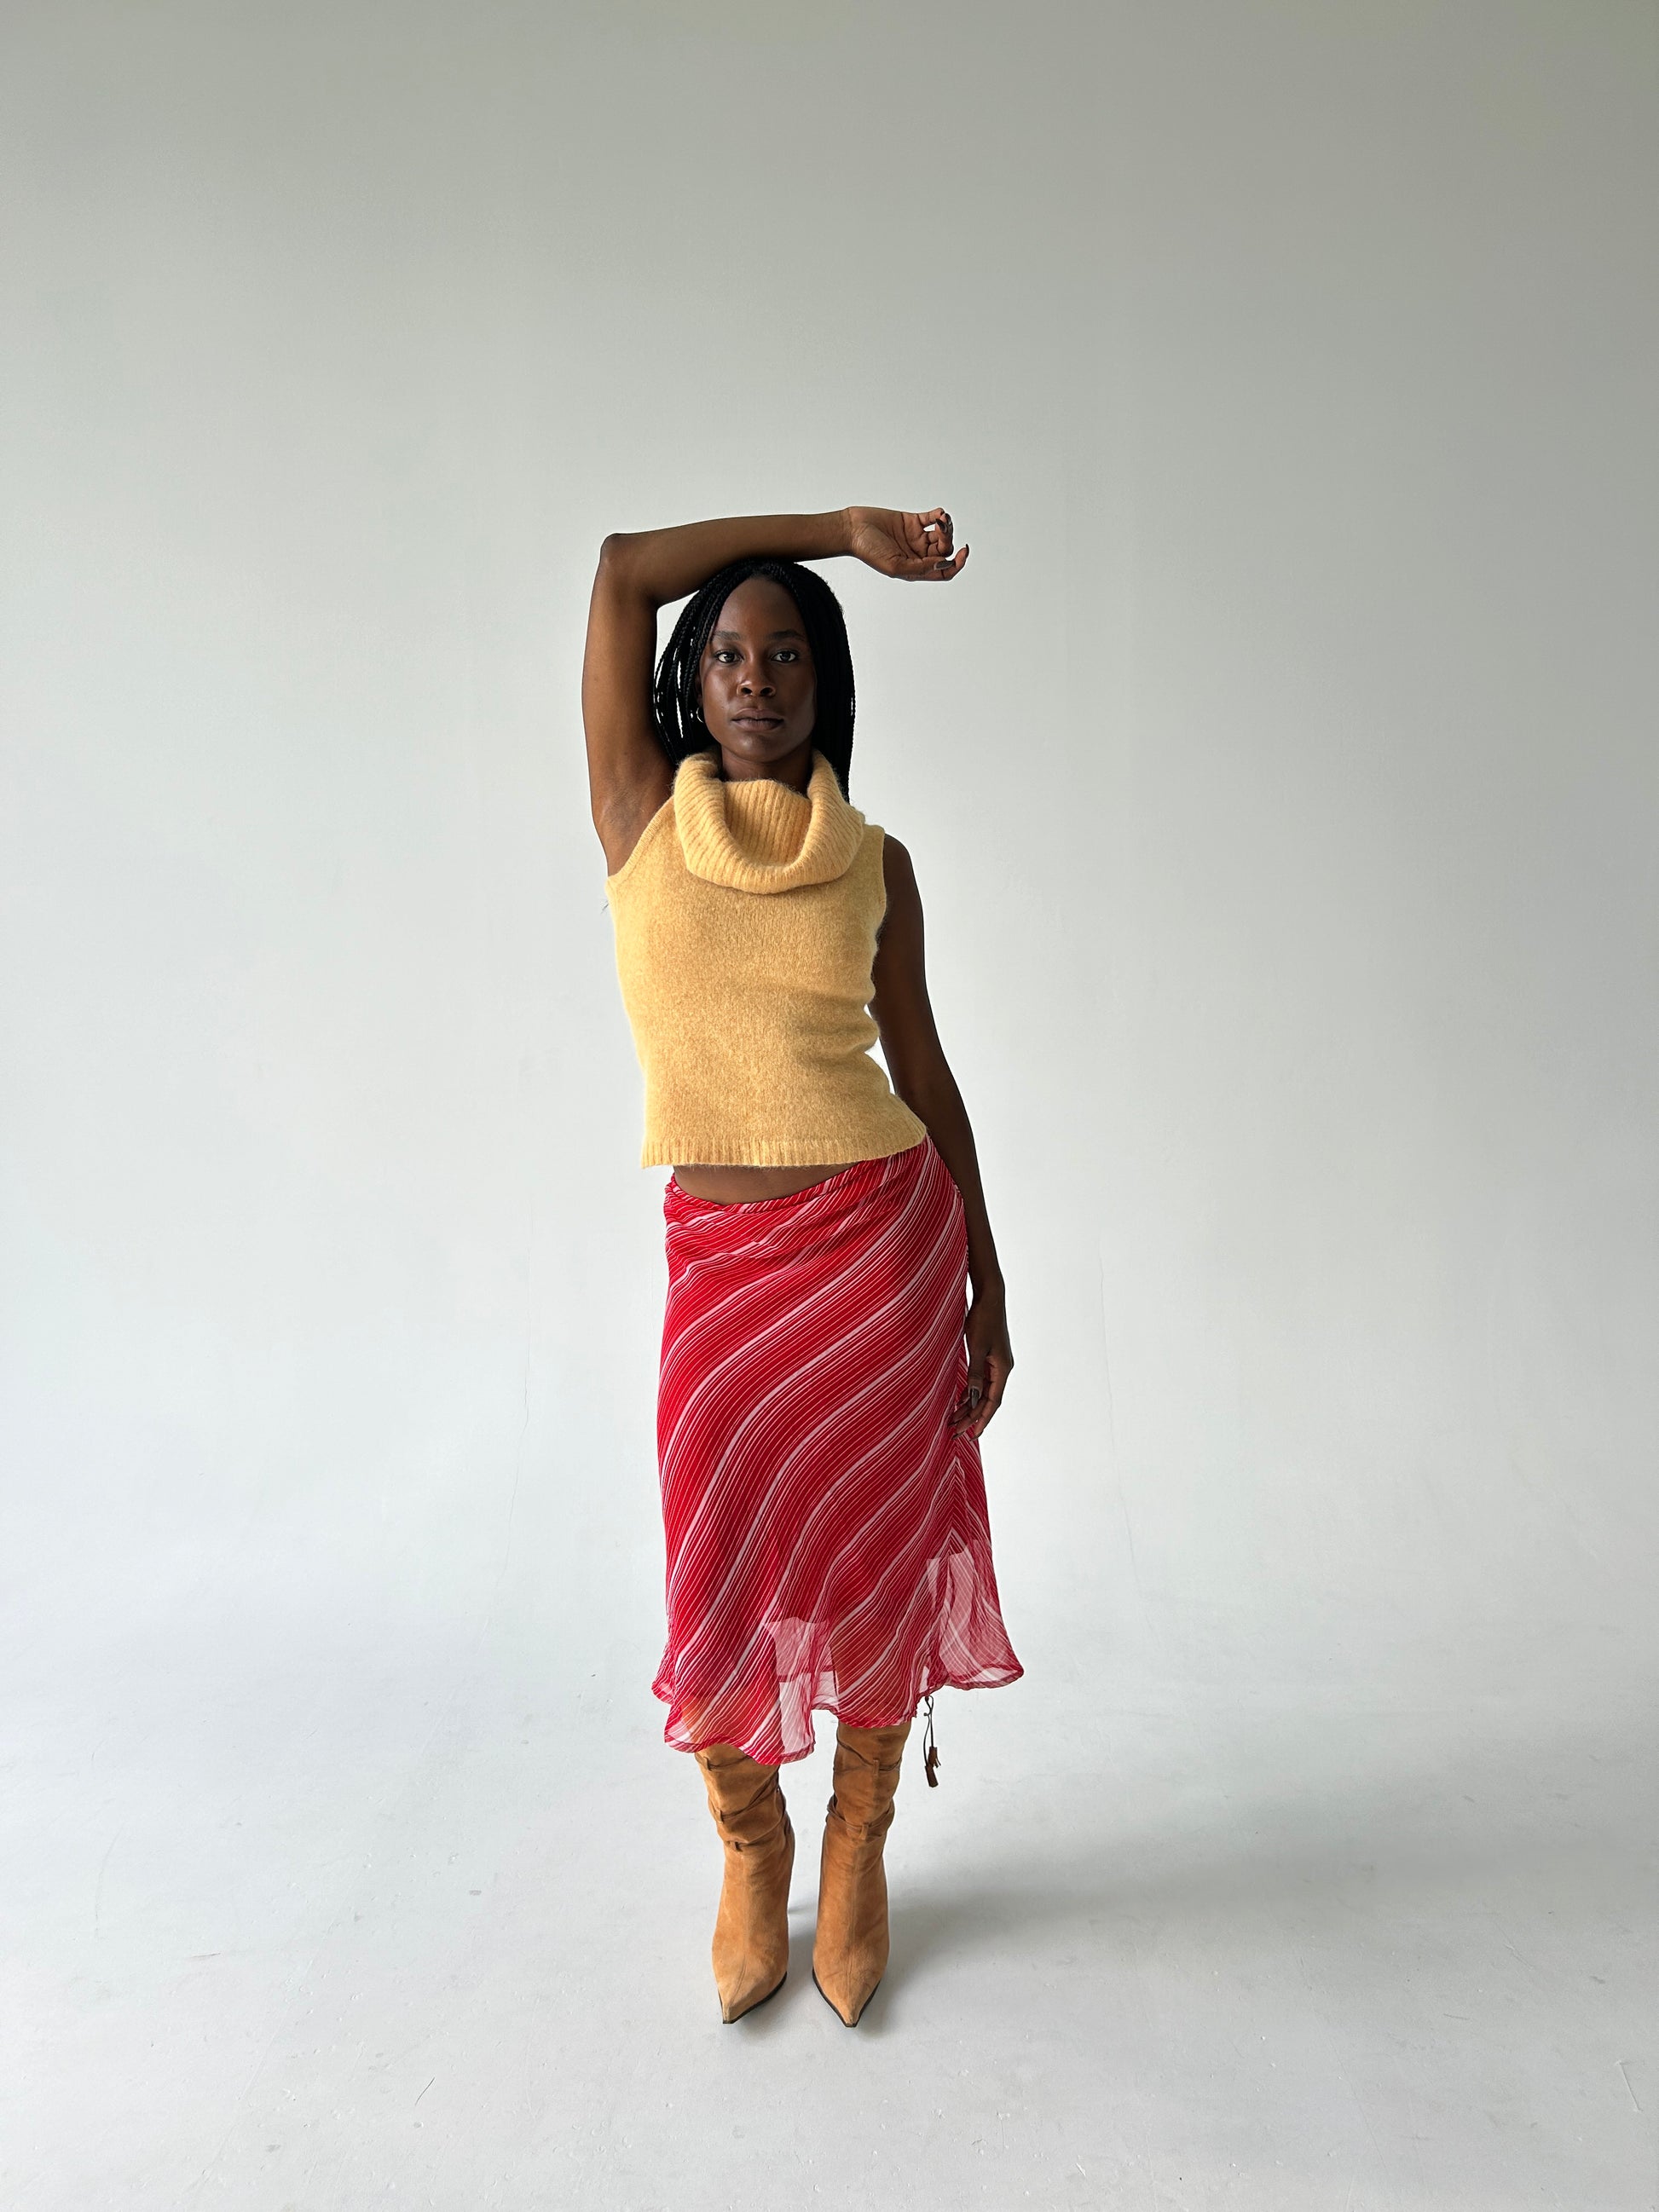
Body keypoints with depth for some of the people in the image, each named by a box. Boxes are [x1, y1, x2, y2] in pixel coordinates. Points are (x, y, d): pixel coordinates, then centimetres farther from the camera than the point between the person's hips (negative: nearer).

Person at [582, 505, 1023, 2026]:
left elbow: (922, 1065, 7)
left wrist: (986, 1283, 6)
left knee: (879, 1561, 8)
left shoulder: (873, 860, 6)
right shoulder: (641, 816, 4)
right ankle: (750, 1846, 35)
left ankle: (857, 1848, 36)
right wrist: (845, 527, 2)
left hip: (885, 1236, 1)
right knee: (723, 1588, 4)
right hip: (723, 1258, 0)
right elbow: (622, 567, 0)